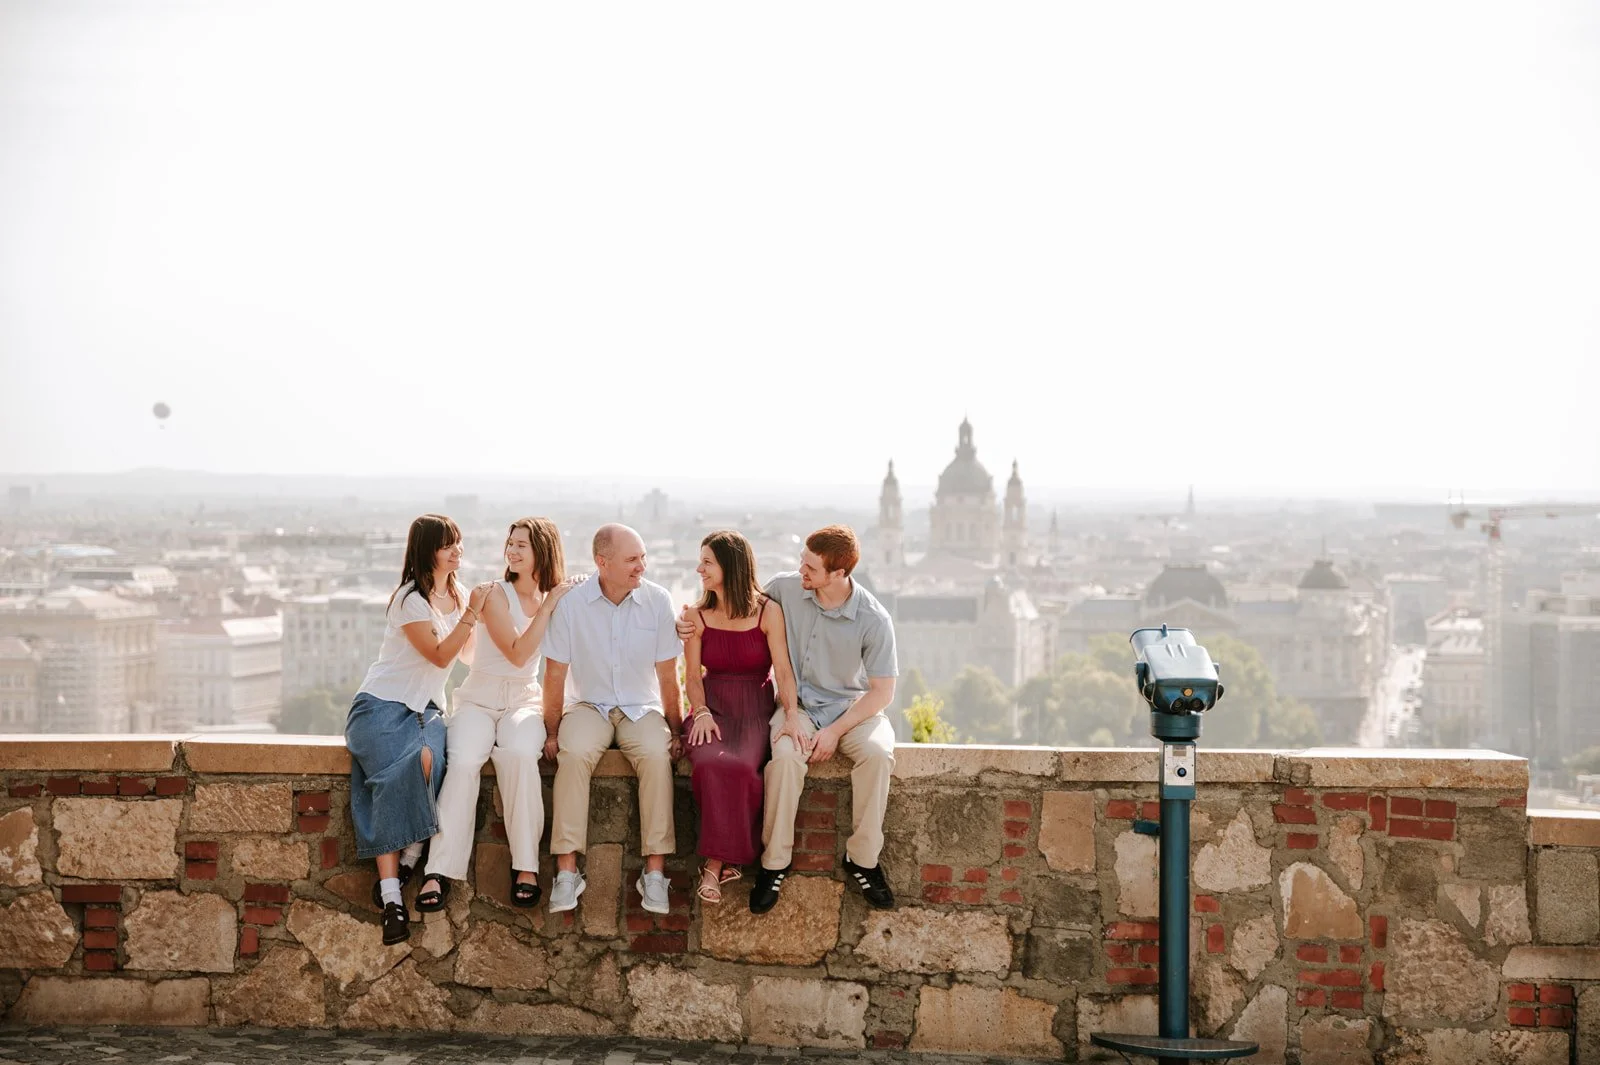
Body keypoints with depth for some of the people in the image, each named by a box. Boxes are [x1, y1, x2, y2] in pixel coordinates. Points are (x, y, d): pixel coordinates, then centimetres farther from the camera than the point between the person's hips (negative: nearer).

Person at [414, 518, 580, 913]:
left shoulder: (557, 598, 8)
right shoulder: (496, 594, -3)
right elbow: (517, 653, -13)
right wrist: (547, 608, -14)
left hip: (524, 699, 2)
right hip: (480, 698, -1)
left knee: (519, 754, -34)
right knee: (463, 761, -33)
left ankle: (526, 866, -29)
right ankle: (441, 871, -32)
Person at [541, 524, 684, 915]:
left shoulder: (657, 601, -7)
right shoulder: (571, 604, -7)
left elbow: (667, 675, -1)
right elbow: (555, 674, -1)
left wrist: (675, 730, 0)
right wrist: (552, 732, -2)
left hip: (642, 708, 0)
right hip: (589, 705, 0)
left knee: (656, 755, -31)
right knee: (573, 753, -32)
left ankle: (655, 871, -26)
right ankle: (567, 870, -29)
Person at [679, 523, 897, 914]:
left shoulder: (873, 620, -13)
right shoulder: (785, 588, -7)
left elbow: (882, 691, -8)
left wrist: (835, 731, -17)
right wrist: (691, 619, -6)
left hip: (853, 707, -1)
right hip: (799, 704, 1)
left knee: (877, 753, -33)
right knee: (785, 755, -33)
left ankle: (863, 861, -19)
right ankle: (775, 863, -20)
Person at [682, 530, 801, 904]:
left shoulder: (768, 612, 0)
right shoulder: (698, 617, 8)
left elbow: (783, 669, -5)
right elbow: (693, 676, 7)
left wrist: (792, 713, -21)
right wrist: (701, 713, -11)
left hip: (756, 710, -2)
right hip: (712, 709, 2)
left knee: (739, 767, -35)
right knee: (710, 764, -34)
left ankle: (715, 863, -20)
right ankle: (725, 861, -20)